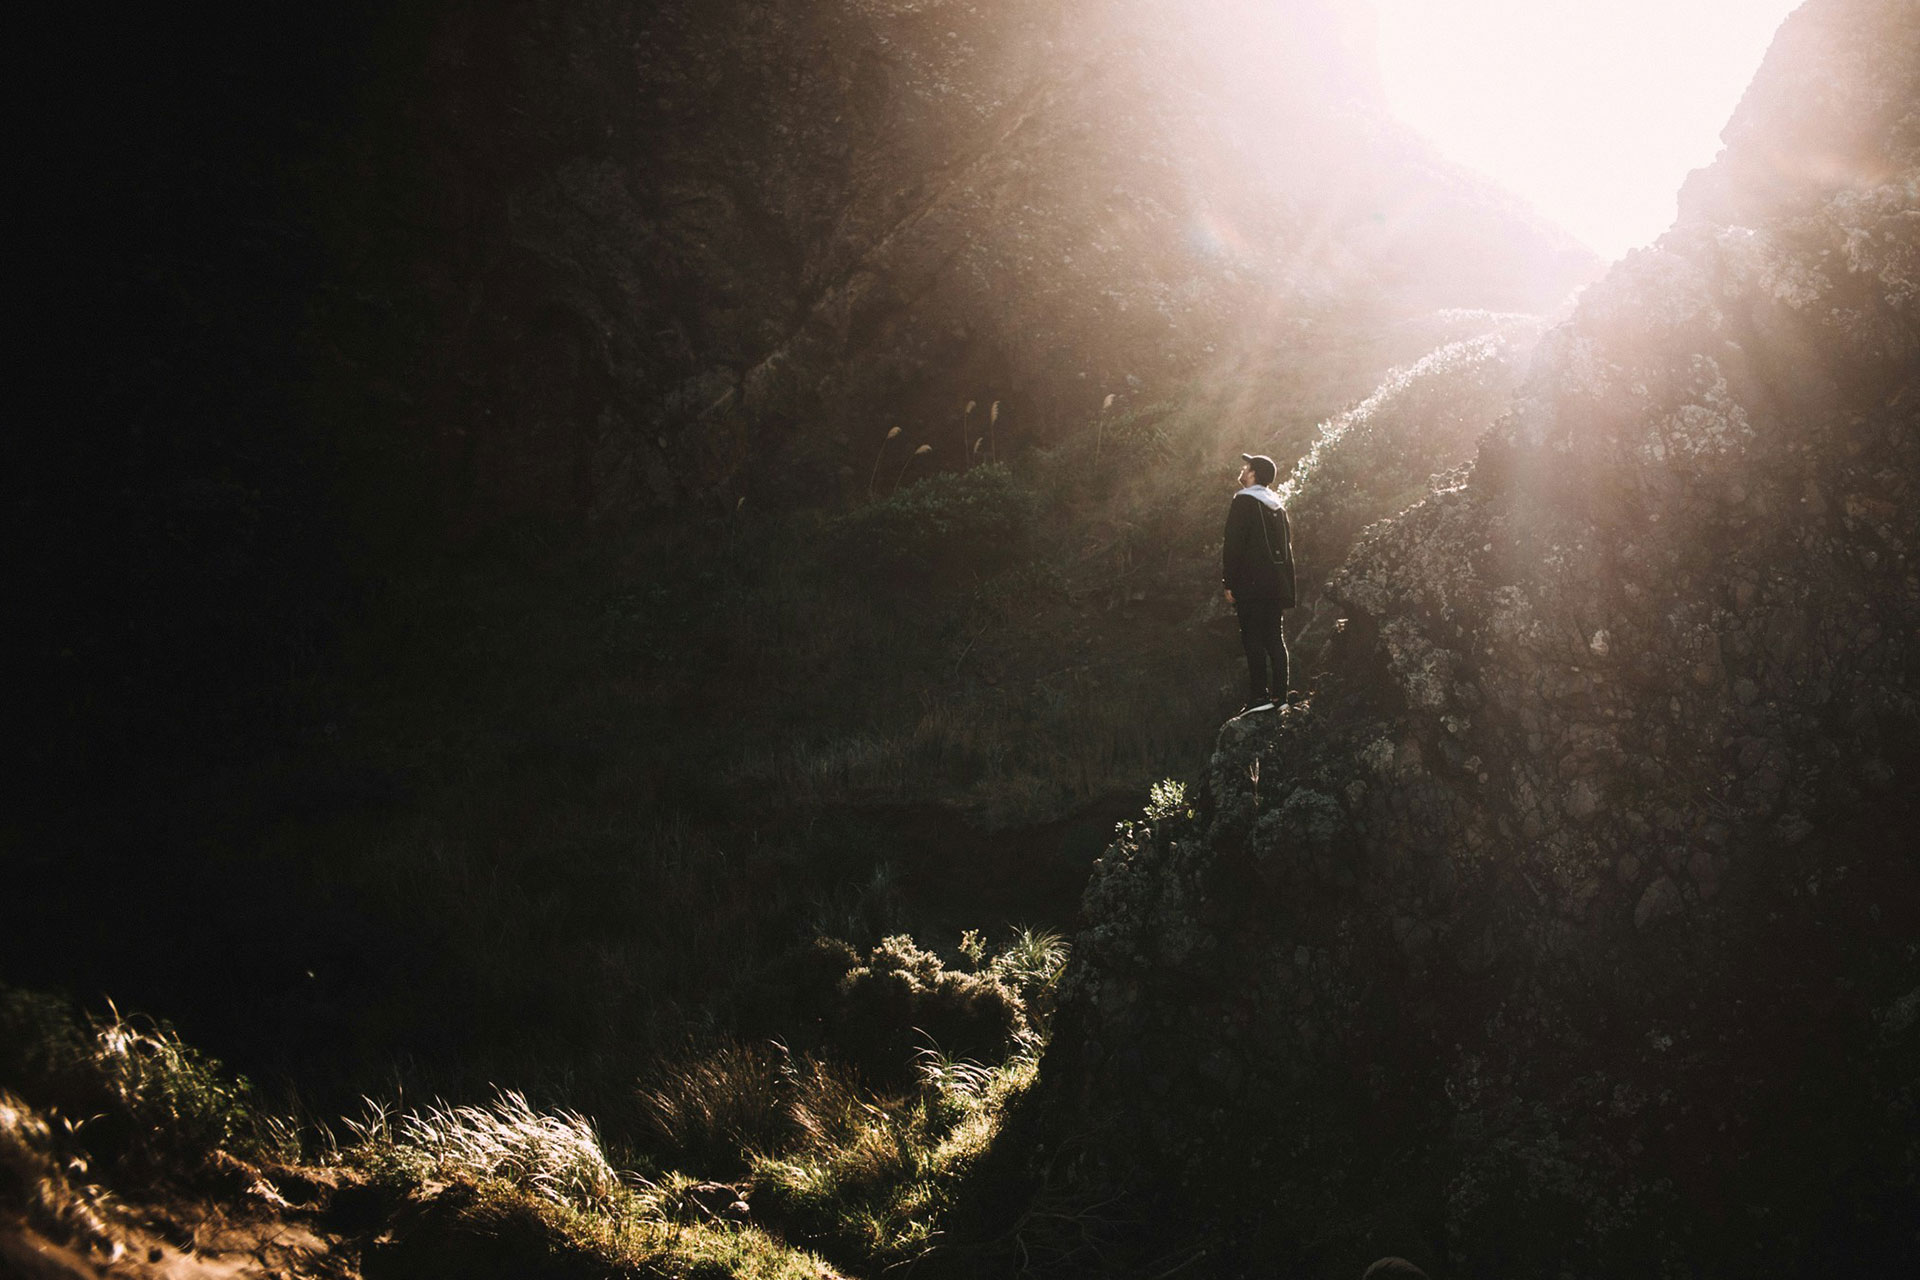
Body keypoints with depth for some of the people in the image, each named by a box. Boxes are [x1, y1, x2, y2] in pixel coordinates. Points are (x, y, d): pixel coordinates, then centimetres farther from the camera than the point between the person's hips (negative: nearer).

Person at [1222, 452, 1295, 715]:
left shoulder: (1243, 502, -8)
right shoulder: (1277, 506, 16)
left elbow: (1233, 545, -13)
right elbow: (1287, 546, 18)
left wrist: (1229, 583, -11)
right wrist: (1286, 583, 19)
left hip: (1251, 584, -8)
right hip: (1277, 583, 8)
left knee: (1253, 639, -7)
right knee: (1275, 638, 8)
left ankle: (1259, 695, -11)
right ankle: (1280, 694, 7)